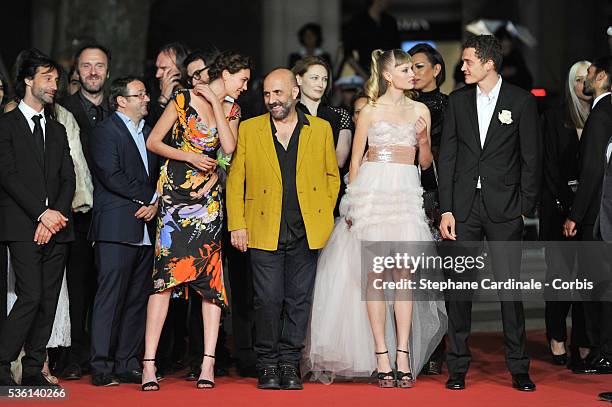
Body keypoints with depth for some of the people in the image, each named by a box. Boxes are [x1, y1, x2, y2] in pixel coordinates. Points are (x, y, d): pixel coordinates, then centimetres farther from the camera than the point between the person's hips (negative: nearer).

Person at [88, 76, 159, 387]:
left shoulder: (149, 133, 21)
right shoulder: (105, 131, -3)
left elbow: (159, 175, 18)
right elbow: (111, 175, -13)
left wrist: (156, 203, -2)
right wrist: (148, 197, -9)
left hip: (145, 231, 7)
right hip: (116, 230, -7)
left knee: (138, 300, 7)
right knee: (110, 297, -9)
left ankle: (128, 364, 12)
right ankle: (101, 367, -8)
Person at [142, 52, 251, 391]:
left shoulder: (230, 109, 13)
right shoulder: (184, 99, 1)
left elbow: (229, 147, -5)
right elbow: (153, 142, 1)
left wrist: (217, 104, -4)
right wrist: (190, 157, -9)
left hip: (208, 196, 4)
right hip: (175, 193, -4)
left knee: (210, 276, -4)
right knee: (165, 274, -10)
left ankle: (208, 362, -3)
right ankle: (149, 363, -9)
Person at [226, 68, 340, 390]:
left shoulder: (321, 129, 10)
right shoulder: (249, 130, 7)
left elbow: (332, 176, 15)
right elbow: (235, 180, 7)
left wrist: (324, 216, 4)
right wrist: (237, 225, -1)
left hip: (307, 233, 1)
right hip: (264, 231, -1)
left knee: (299, 300, 4)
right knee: (268, 300, -3)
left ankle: (290, 364, 12)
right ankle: (268, 366, 8)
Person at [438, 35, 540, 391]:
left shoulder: (521, 101, 0)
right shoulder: (458, 101, 8)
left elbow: (531, 158, 1)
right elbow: (447, 157, 6)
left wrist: (525, 207, -4)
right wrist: (446, 209, 0)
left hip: (504, 208, -2)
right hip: (464, 206, 3)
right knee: (460, 286, 3)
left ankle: (519, 368, 6)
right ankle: (458, 367, 10)